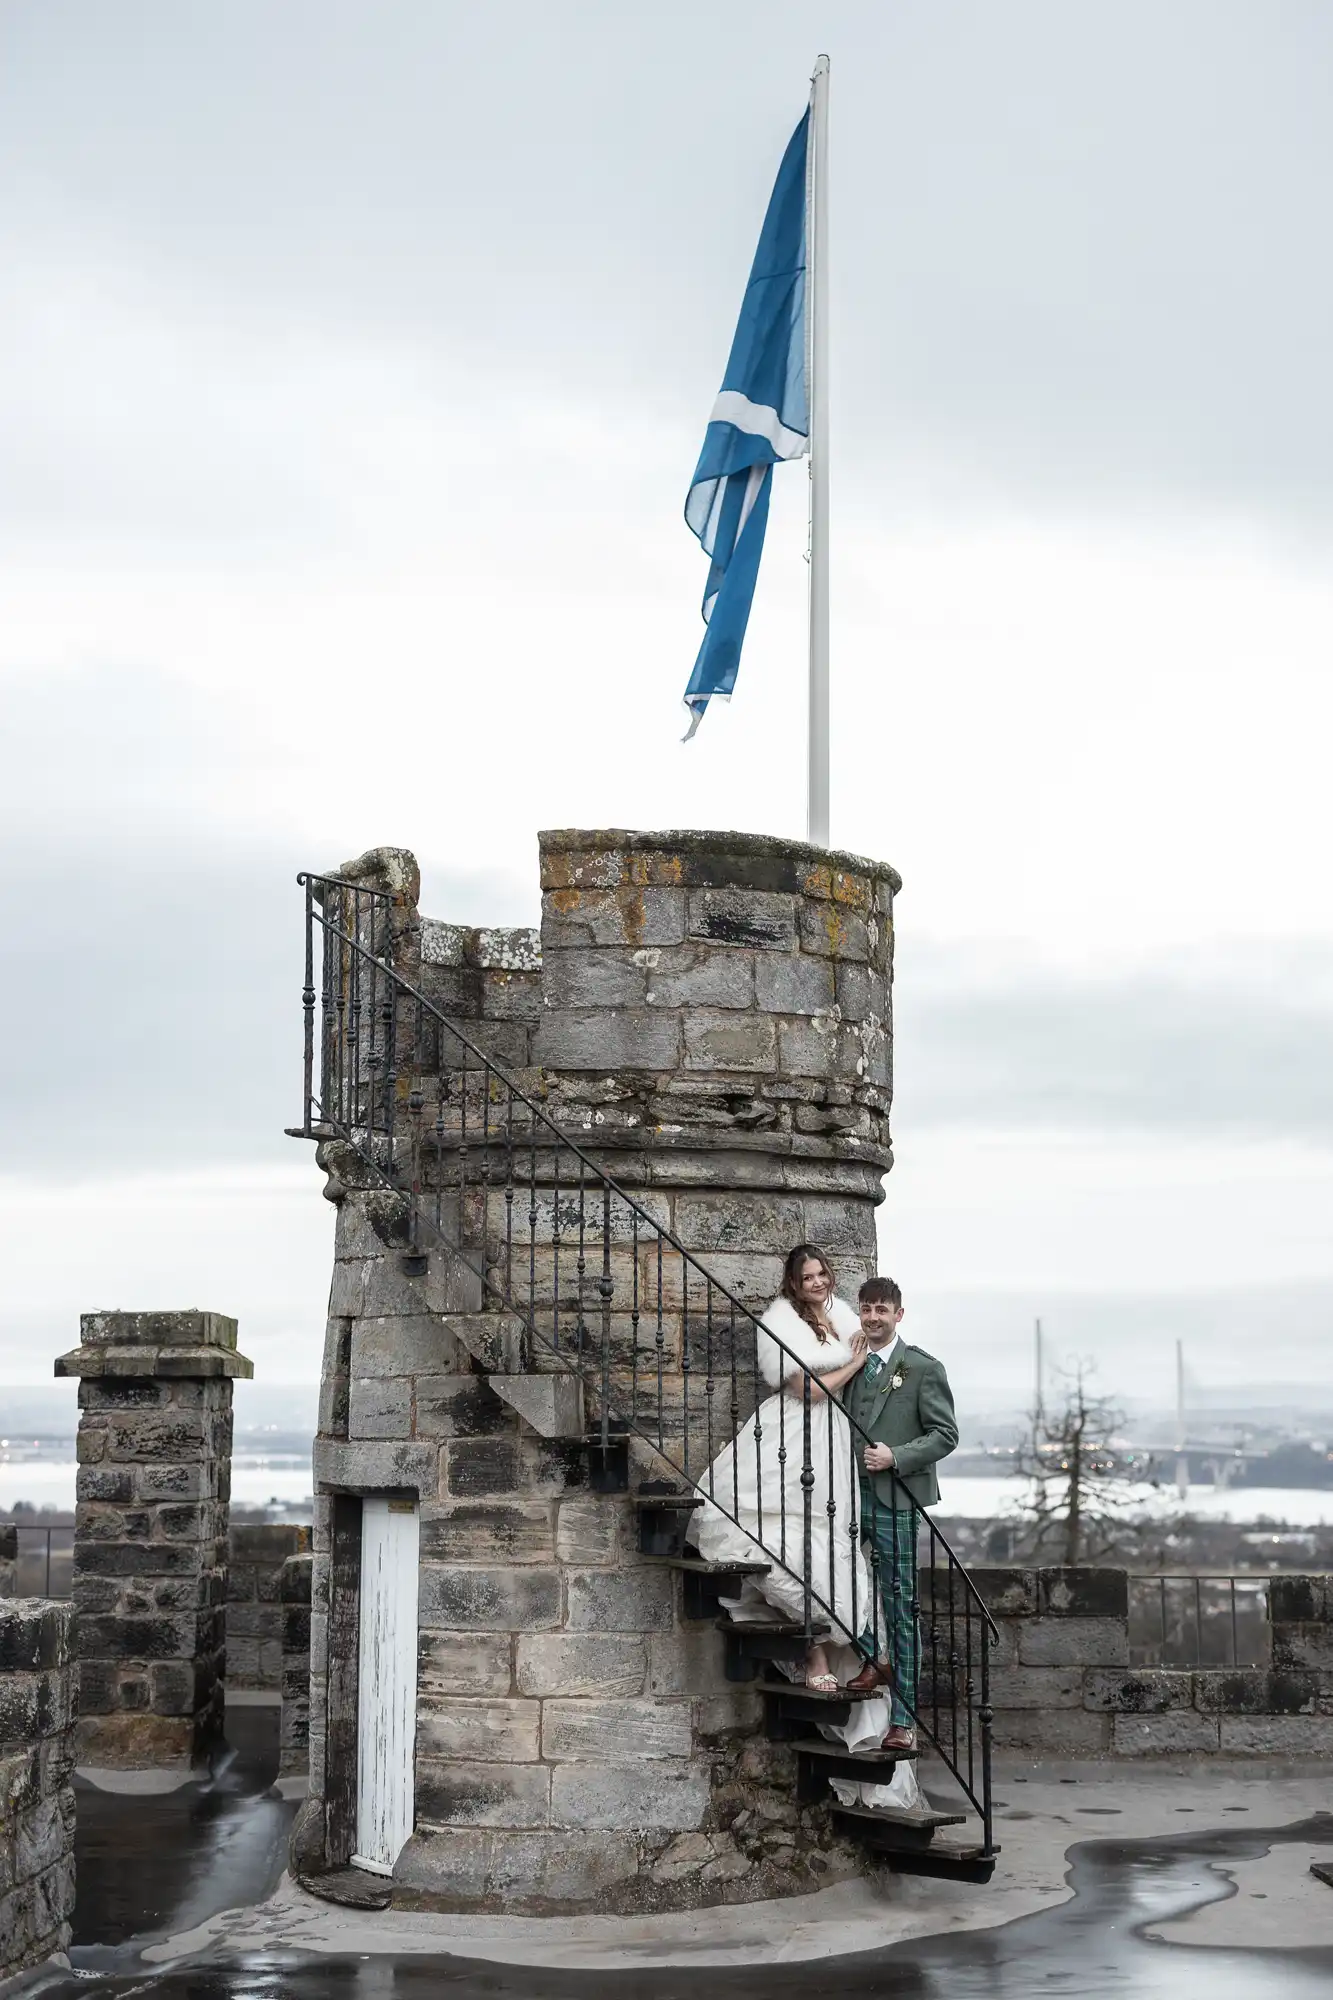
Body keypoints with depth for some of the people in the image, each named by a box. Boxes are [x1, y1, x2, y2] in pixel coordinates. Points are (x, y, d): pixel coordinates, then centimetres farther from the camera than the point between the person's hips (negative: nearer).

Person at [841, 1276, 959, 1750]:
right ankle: (874, 1658, 16)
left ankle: (903, 1720, 6)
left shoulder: (923, 1368, -2)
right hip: (850, 1496, 5)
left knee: (900, 1606, 0)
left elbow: (945, 1434, -4)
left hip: (896, 1500, -5)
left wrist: (896, 1457, -16)